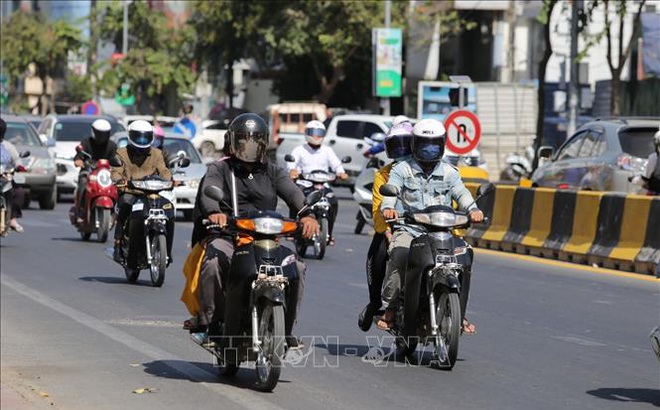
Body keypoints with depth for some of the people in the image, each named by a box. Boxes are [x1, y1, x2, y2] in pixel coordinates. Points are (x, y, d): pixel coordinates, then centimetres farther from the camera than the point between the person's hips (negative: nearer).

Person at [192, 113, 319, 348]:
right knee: (213, 263, -34)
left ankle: (285, 327, -5)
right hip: (226, 238, -3)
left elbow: (292, 193, -2)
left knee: (296, 268, -20)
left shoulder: (272, 173, 18)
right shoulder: (220, 169, 10)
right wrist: (214, 212, -38)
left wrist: (307, 214, -26)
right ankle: (207, 323, -21)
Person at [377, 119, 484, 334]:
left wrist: (472, 209, -24)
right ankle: (389, 308, -23)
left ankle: (459, 314, -4)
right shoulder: (401, 170, 9)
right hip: (409, 229, -2)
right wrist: (388, 207, -32)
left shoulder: (449, 172, 16)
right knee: (400, 255, -34)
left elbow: (460, 192, -1)